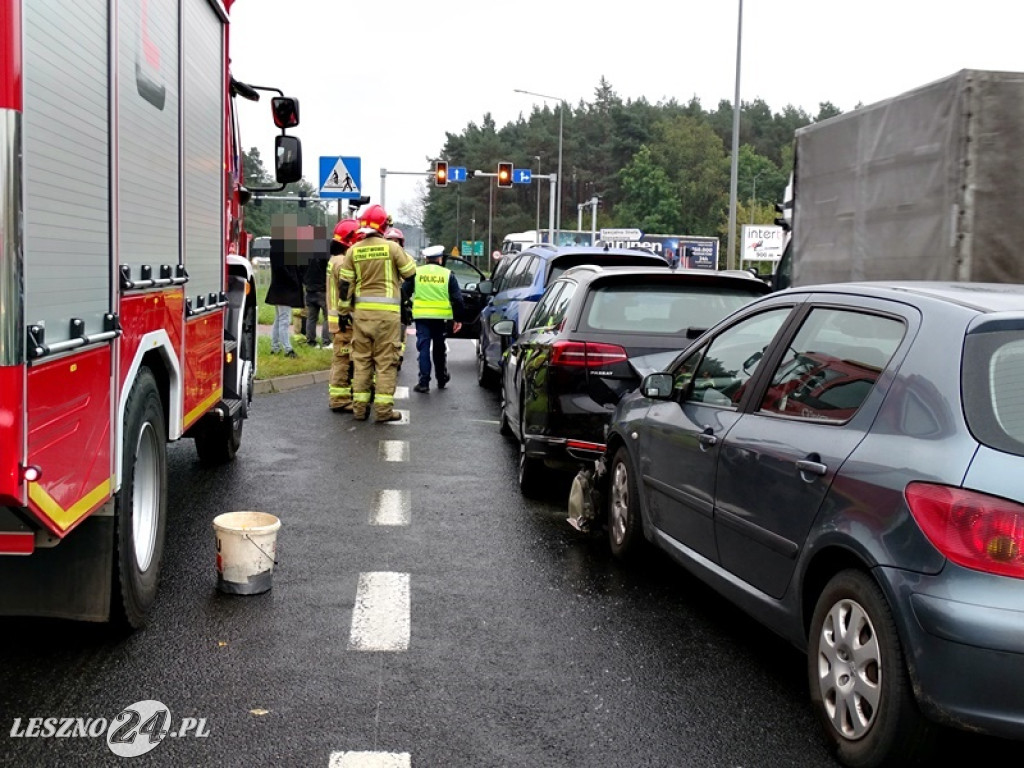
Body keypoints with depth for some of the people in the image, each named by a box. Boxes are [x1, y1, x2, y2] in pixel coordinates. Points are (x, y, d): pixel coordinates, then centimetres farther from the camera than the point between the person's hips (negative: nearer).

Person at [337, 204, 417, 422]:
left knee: (361, 360, 10)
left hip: (361, 311, 4)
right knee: (386, 361, 1)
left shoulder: (353, 251, 4)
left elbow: (345, 284, 6)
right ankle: (383, 409, 0)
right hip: (387, 312, -3)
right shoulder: (392, 248, -7)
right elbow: (410, 273, 3)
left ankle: (359, 407, 12)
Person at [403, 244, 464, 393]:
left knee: (424, 348, 1)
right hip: (441, 317, 1)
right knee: (439, 348, 14)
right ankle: (442, 379, 26)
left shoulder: (416, 273, 5)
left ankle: (424, 382, -7)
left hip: (421, 316, -1)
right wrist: (458, 318, 7)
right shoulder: (448, 274, 5)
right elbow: (457, 299, 3)